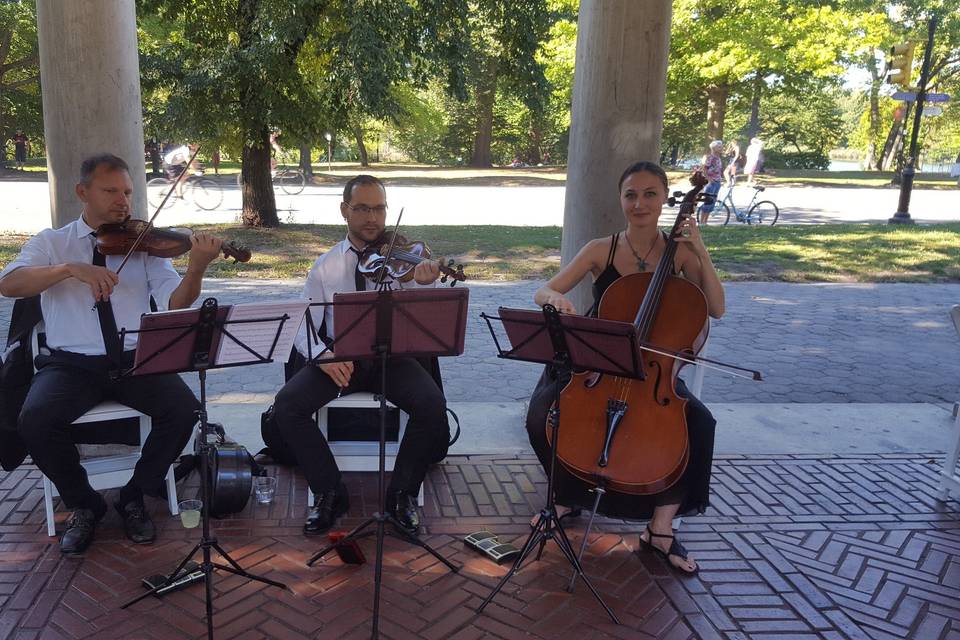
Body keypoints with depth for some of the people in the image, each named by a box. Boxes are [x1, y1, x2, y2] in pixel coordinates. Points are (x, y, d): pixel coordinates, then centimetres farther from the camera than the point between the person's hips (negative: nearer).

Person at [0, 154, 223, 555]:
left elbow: (174, 304, -4)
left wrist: (195, 269, -24)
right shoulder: (51, 243, 9)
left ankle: (134, 498, 0)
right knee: (35, 421, -28)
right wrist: (71, 268, -24)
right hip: (72, 363, 0)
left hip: (135, 360, 1)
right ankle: (84, 505, 0)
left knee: (183, 408, -25)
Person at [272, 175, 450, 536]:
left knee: (432, 404, -27)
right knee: (287, 405, -21)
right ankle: (329, 493, -3)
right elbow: (304, 328, 1)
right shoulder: (325, 266, 3)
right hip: (337, 360, 1)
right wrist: (323, 356, -21)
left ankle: (403, 494, -4)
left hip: (391, 358, -1)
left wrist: (426, 286, -33)